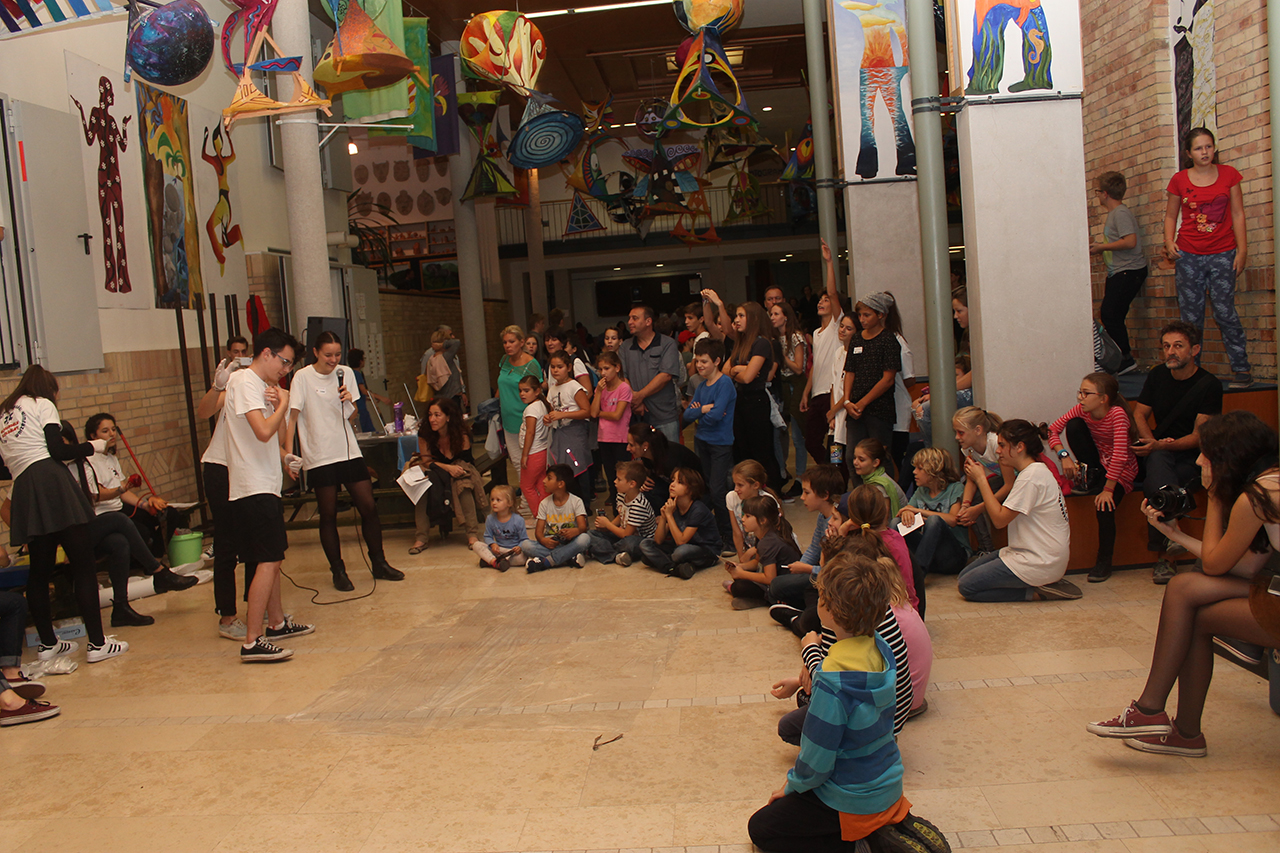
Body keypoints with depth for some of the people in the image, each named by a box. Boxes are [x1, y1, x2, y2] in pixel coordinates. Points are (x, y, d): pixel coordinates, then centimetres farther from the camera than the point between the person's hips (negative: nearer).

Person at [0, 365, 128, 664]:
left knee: (40, 570, 15)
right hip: (52, 485, -7)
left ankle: (47, 644, 22)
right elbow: (58, 451, -4)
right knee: (83, 564, -6)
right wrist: (92, 446, 10)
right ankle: (97, 644, -8)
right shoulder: (42, 404, 7)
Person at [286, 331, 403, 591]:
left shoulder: (345, 374, 6)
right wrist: (289, 454, -17)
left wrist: (349, 401, -9)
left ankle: (379, 563, 19)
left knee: (369, 507, 3)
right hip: (319, 457, -4)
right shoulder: (303, 378, -7)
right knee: (328, 515, 3)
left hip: (349, 452, 4)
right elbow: (292, 417, -8)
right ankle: (338, 572, 17)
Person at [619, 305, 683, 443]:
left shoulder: (667, 344, -1)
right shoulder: (625, 348, 12)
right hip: (638, 417, 3)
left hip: (665, 416, -3)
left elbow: (665, 376, -12)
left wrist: (640, 395, -13)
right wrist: (634, 400, -11)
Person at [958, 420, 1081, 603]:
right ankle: (1042, 585, 6)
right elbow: (1002, 511, 9)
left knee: (967, 586, -9)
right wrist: (980, 478, 2)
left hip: (1040, 563, -11)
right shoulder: (1035, 471, 12)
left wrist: (981, 479, -13)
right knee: (965, 574, 9)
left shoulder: (1031, 476, -20)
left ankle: (1037, 592, -6)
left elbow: (999, 519, -19)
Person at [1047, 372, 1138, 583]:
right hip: (1098, 462, 5)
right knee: (1074, 424, -17)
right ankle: (1089, 477, -4)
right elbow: (1053, 430, -6)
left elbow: (1120, 455, -30)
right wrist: (1064, 455, -22)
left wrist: (1108, 489, -30)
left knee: (1104, 505, -29)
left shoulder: (1117, 414, -26)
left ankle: (1104, 561, -8)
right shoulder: (1081, 410, -10)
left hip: (1122, 469, -5)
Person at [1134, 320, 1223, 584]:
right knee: (1157, 462, -35)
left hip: (1194, 457, -3)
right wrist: (1153, 442, -11)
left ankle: (1162, 556, -24)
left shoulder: (1209, 385, -7)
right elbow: (1139, 415, 10)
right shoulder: (1158, 375, 8)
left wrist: (1160, 446, -27)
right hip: (1161, 450, 3)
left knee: (1153, 486, -33)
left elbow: (1199, 436, -13)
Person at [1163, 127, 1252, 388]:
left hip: (1222, 254, -1)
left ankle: (1241, 368, 2)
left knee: (1224, 311, -8)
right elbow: (1170, 215, 12)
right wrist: (1169, 242, -6)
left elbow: (1238, 214, 5)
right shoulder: (1179, 180, 4)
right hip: (1188, 255, 1)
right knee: (1190, 315, 2)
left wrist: (1242, 250, -1)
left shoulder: (1228, 175, 4)